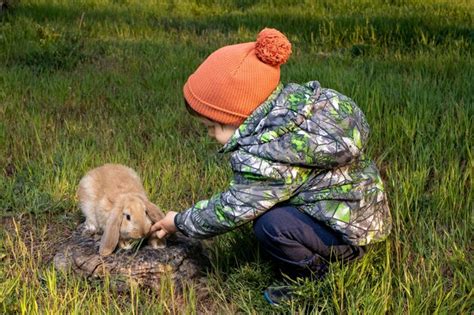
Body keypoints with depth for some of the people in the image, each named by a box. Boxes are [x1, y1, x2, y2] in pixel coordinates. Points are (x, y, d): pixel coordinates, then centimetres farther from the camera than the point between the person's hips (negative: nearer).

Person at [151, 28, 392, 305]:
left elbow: (231, 210, -17)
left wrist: (180, 222, -1)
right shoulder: (293, 98, -6)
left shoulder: (270, 161, -29)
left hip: (352, 229, -9)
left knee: (271, 225, -27)